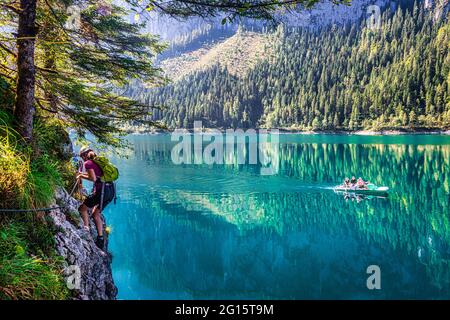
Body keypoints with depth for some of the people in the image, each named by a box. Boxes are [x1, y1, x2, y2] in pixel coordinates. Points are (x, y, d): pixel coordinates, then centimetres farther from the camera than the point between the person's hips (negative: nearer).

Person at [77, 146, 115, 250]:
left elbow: (93, 178, -14)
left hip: (101, 190, -8)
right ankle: (100, 239, 17)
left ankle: (87, 229, 1)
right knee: (96, 214, 20)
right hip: (111, 190, 8)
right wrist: (83, 173, 40)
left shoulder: (88, 163, -3)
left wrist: (82, 176, 2)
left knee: (82, 209, 10)